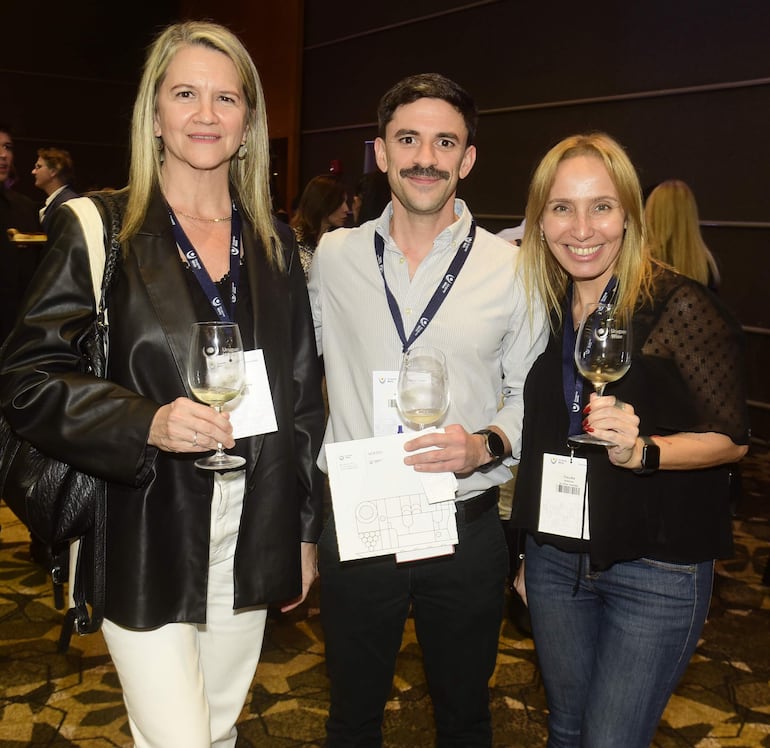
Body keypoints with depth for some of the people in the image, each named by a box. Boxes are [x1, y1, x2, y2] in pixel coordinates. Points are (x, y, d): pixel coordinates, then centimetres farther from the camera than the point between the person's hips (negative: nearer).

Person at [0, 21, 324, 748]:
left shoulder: (272, 241, 8)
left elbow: (302, 392, 11)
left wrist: (304, 530, 10)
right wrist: (147, 423, -23)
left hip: (250, 536, 4)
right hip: (146, 536, -4)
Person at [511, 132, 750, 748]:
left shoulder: (681, 307, -16)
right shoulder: (544, 310, 2)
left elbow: (731, 439, -10)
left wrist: (640, 450, -28)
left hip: (655, 572, -5)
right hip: (556, 556, 5)